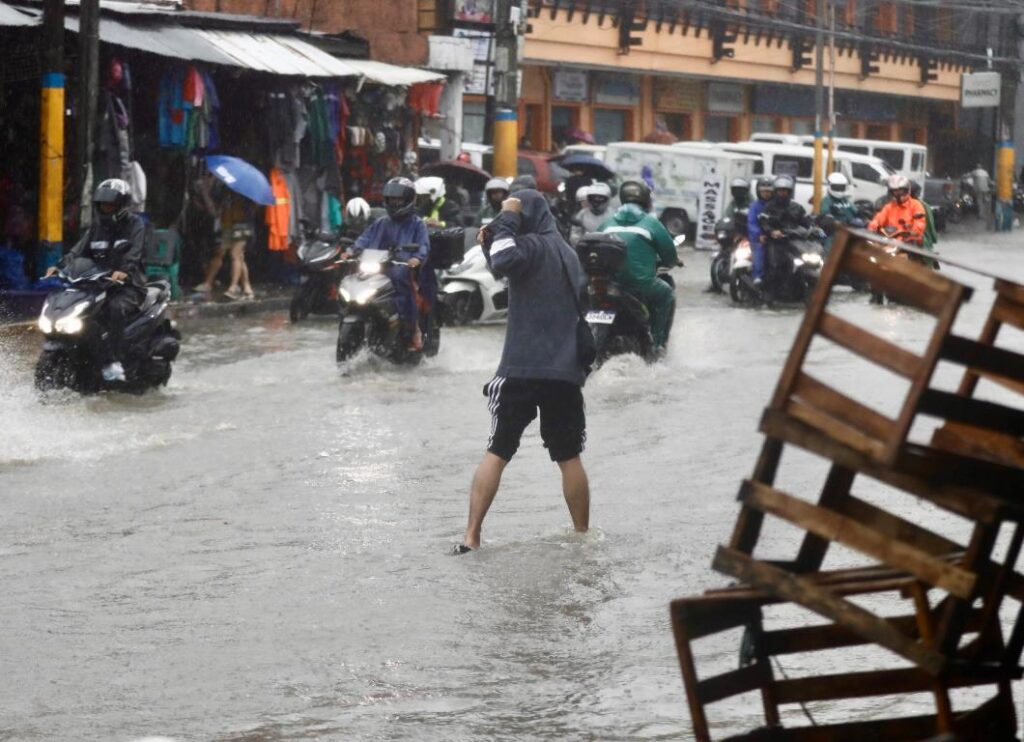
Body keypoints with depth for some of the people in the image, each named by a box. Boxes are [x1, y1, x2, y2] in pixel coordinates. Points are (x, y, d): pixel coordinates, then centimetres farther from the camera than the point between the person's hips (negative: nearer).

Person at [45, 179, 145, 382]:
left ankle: (113, 363, -44)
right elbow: (79, 250, 6)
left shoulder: (134, 224, 1)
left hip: (128, 285, -7)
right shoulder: (97, 226, 18)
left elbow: (135, 252, -17)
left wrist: (124, 271, -38)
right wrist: (60, 267, -13)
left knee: (116, 308, -38)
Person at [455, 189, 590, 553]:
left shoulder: (532, 246, -8)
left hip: (523, 368, -6)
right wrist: (490, 241, 13)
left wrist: (507, 219, -15)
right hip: (565, 370, 6)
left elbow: (503, 262, -30)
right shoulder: (566, 251, 19)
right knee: (569, 457, 14)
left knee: (496, 453, -2)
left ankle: (471, 538, -8)